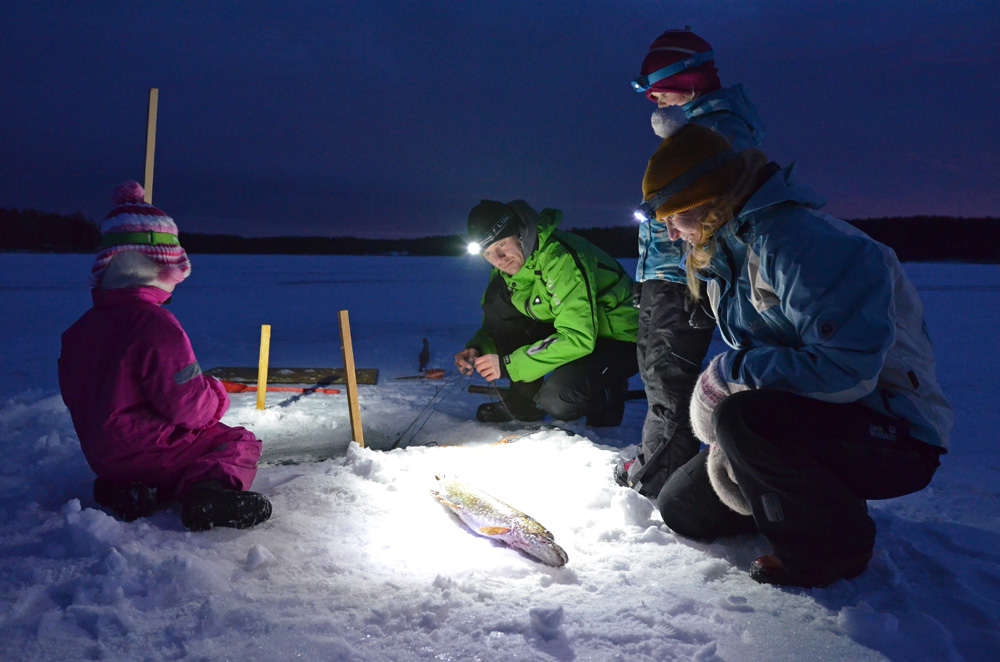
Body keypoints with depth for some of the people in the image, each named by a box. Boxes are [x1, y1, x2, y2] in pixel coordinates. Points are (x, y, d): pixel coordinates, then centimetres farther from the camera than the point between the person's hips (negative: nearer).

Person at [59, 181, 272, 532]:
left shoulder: (78, 330, 6)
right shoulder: (157, 324, -22)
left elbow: (74, 397, 17)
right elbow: (186, 403, -23)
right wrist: (216, 397, -1)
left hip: (99, 455, 8)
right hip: (145, 447, -8)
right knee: (240, 443, 2)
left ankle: (125, 489, 4)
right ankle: (211, 488, -29)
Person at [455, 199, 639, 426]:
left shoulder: (560, 257, -29)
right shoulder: (507, 267, -3)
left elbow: (578, 339, -34)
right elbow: (495, 327, 9)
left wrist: (508, 364, -30)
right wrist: (477, 349, -14)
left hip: (620, 338, -8)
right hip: (574, 330, 8)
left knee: (557, 399, -34)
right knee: (497, 298, -10)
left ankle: (609, 393, 2)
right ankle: (525, 401, -1)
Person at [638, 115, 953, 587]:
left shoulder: (800, 242, -25)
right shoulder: (727, 254, 6)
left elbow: (846, 369, -31)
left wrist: (732, 370, -24)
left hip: (892, 438, -8)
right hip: (801, 420, 8)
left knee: (744, 420, -35)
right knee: (681, 506, 6)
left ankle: (834, 544, -10)